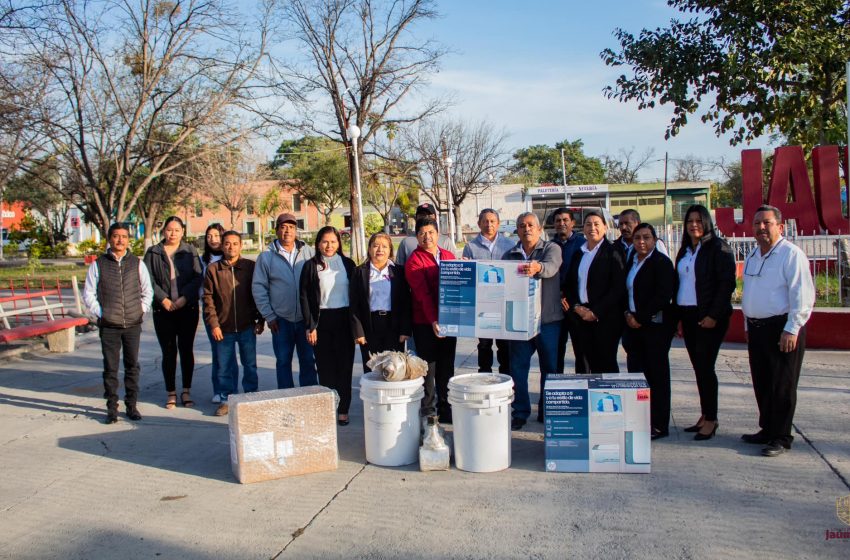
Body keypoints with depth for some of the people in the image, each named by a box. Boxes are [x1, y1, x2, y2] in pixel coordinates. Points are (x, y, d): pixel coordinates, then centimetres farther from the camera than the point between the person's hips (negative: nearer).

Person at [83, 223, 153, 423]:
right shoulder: (98, 264, 2)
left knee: (132, 366, 7)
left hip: (133, 324, 1)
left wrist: (142, 310, 2)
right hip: (109, 325, -1)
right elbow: (88, 293, 5)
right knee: (110, 368, 4)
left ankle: (132, 405, 17)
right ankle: (112, 408, 14)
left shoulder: (137, 263, 5)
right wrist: (99, 312, -2)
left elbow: (147, 290, 12)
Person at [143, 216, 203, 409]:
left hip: (187, 308, 0)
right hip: (163, 309, 0)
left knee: (186, 349, 5)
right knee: (168, 351, 3)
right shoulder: (153, 253, 6)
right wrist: (163, 299, -12)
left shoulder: (190, 251, 6)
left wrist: (184, 298, -13)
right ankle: (171, 393, 13)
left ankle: (186, 391, 15)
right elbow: (148, 280, -1)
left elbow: (198, 277, -2)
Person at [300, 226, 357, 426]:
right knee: (325, 366, 3)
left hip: (344, 319, 1)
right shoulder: (311, 266, 2)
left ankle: (343, 409, 10)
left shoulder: (348, 264, 6)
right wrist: (310, 326, -6)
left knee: (345, 364, 2)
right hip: (322, 320, -1)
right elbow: (304, 297, 0)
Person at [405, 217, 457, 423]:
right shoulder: (414, 261, -6)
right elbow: (422, 293, -15)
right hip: (425, 323, -5)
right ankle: (427, 411, 11)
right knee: (428, 368, 1)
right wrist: (433, 320, -23)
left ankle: (445, 409, 22)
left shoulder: (449, 256, 11)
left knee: (447, 367, 11)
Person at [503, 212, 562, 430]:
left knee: (550, 367, 7)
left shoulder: (551, 249, 0)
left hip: (547, 318, -2)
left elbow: (551, 267, -22)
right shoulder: (510, 255, 10)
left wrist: (538, 267, -43)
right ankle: (520, 412, 17)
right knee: (518, 367, 5)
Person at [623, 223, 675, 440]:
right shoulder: (631, 261, 15)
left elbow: (663, 295, -15)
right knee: (635, 373, 5)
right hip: (634, 325, 7)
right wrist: (628, 314, 2)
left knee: (657, 374, 0)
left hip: (655, 325, -7)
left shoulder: (661, 262, -7)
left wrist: (640, 318, -14)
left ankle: (659, 425, 8)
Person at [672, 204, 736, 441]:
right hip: (687, 315, 7)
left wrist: (714, 315, -17)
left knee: (705, 366, -6)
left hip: (709, 317, -7)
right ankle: (705, 416, 16)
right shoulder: (684, 251, 16)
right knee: (699, 367, 9)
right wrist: (678, 317, 10)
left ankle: (711, 419, 3)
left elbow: (727, 283, -12)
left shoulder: (718, 248, -5)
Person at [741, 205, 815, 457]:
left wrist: (792, 330, -19)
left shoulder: (791, 254, -11)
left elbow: (803, 295, -16)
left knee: (782, 385, -1)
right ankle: (767, 429, 26)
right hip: (757, 329, 8)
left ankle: (781, 437, 9)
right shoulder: (752, 256, 15)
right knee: (761, 384, 14)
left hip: (782, 328, -8)